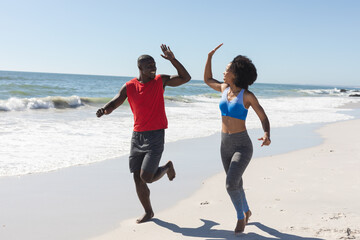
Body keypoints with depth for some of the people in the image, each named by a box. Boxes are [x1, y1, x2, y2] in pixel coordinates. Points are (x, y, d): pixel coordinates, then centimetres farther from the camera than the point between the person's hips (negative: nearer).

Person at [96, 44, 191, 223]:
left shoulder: (160, 81, 0)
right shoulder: (129, 86, 3)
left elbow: (185, 78, -2)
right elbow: (115, 102, -3)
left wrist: (172, 59, -13)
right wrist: (104, 109, -26)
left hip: (155, 135, -3)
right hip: (137, 135, 3)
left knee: (146, 177, -12)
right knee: (137, 179, 4)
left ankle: (168, 167, 21)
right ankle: (148, 212, 24)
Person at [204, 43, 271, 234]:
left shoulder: (248, 95, -13)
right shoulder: (224, 88, 4)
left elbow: (264, 118, -9)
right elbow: (207, 80, 22)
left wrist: (267, 136, -29)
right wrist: (210, 56, 14)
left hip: (242, 145, -6)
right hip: (226, 144, 6)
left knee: (231, 184, -17)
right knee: (235, 184, 18)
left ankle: (241, 216, 10)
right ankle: (246, 211, 44)